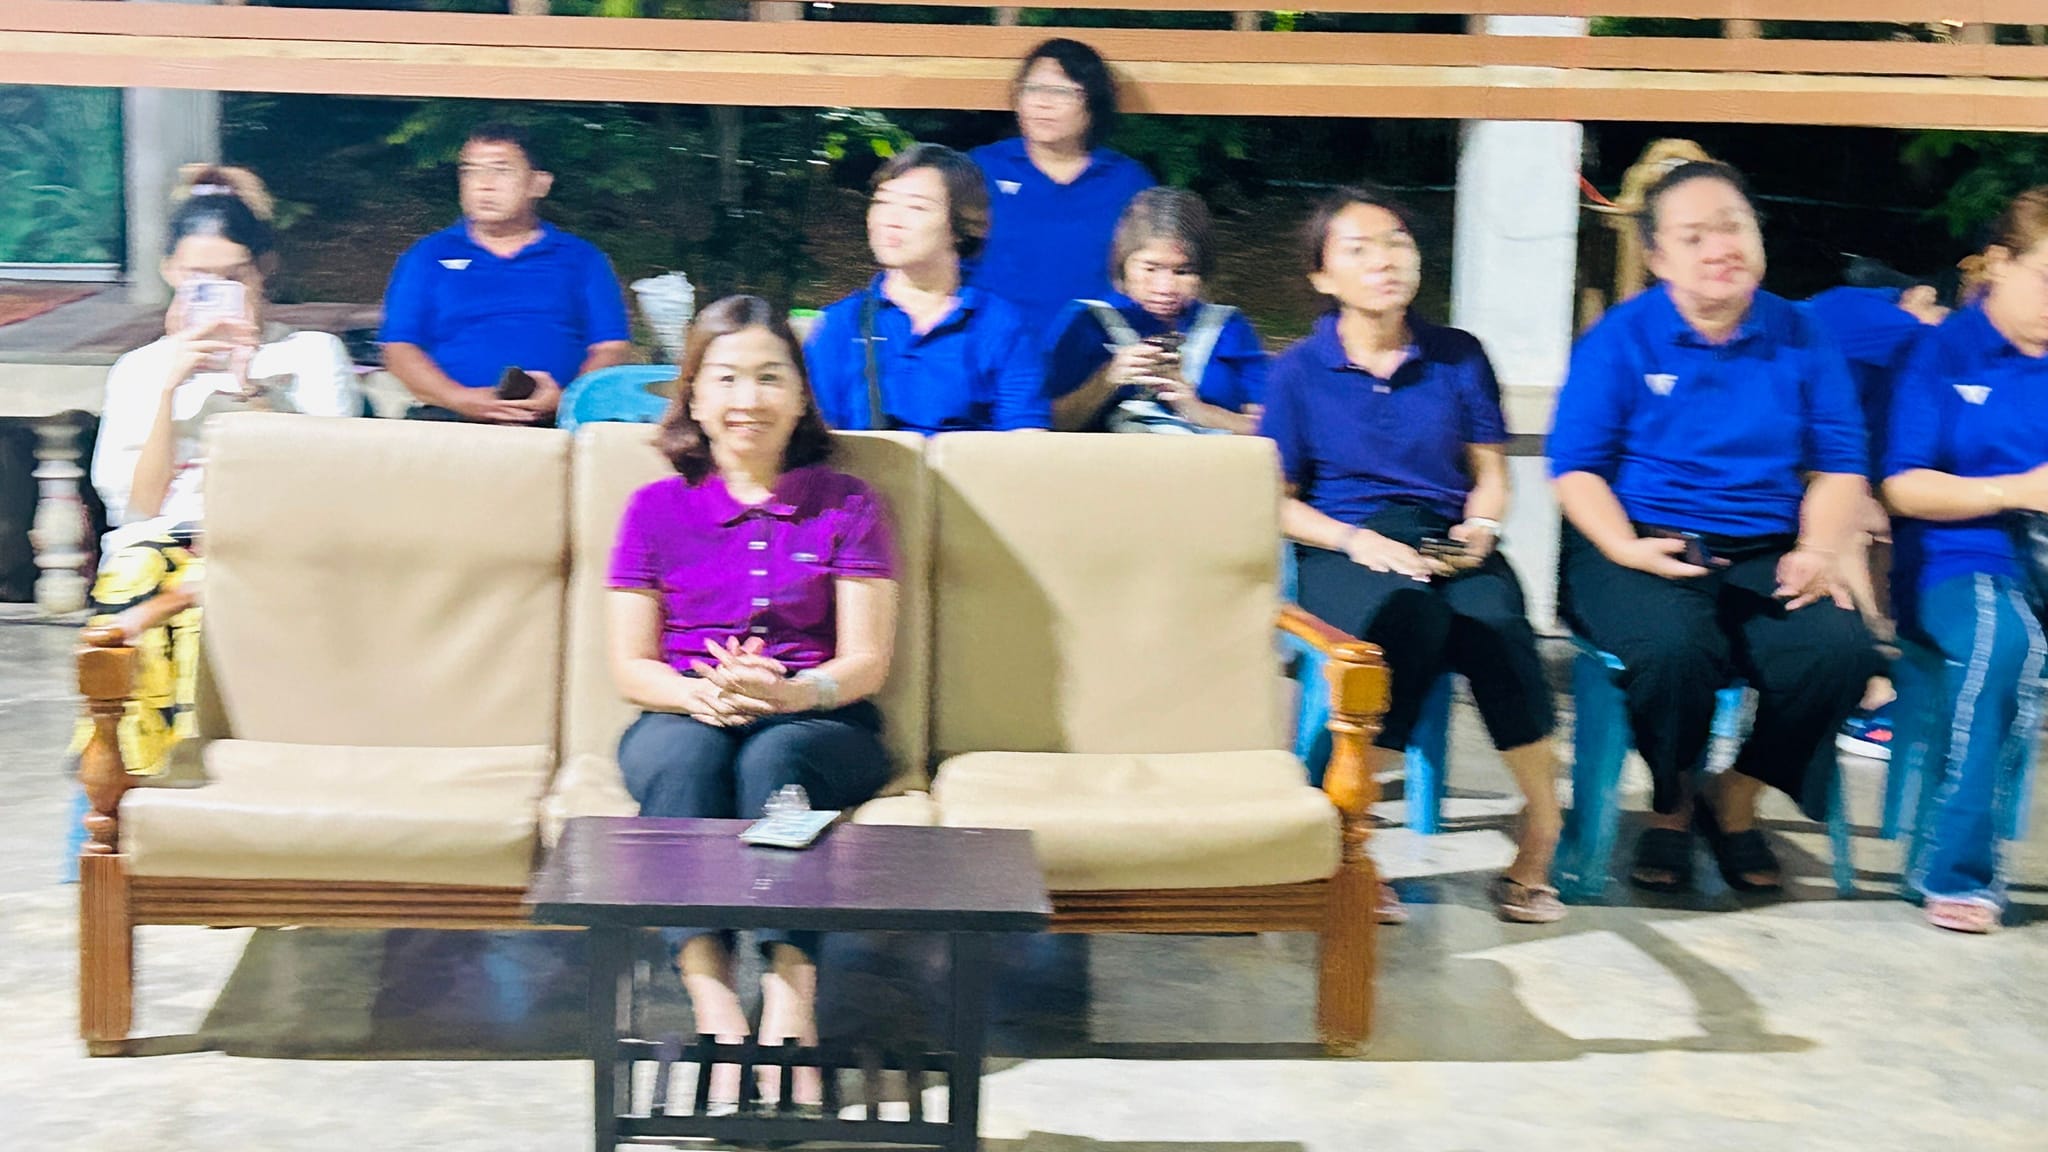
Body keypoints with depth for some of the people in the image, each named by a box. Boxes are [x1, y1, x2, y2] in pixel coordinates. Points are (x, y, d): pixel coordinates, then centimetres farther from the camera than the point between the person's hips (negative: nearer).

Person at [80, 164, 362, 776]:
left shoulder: (312, 356, 14)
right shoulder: (139, 370, 19)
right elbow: (137, 507, 5)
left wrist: (247, 387, -3)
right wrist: (170, 389, -2)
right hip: (161, 548, 2)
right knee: (132, 583, -34)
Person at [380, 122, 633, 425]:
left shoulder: (581, 259, 19)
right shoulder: (428, 256, 19)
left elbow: (612, 350, 9)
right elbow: (399, 350, 9)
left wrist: (567, 399, -13)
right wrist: (462, 399, -11)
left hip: (557, 421, 0)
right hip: (452, 417, 0)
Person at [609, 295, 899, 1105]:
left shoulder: (847, 507, 9)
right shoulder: (657, 510, 11)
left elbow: (866, 662, 1)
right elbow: (630, 668, 6)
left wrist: (790, 692, -21)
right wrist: (701, 694, -17)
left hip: (818, 726, -1)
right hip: (684, 720, 1)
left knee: (772, 755, -35)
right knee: (685, 751, -34)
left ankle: (790, 1008, -46)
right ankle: (716, 1017, -46)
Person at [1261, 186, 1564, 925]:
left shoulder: (1459, 357, 14)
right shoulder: (1299, 371, 8)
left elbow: (1490, 474, 16)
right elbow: (1278, 502, 4)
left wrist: (1478, 528, -6)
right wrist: (1358, 540, -12)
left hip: (1447, 543, 2)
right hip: (1342, 545, -2)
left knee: (1494, 621, -35)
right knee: (1409, 615, -39)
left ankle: (1540, 837, -22)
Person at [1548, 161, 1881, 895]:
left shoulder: (1801, 340, 12)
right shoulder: (1621, 340, 3)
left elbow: (1839, 467, 11)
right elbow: (1576, 467, -1)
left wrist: (1817, 550, -8)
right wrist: (1626, 549, -18)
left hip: (1765, 553, 3)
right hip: (1646, 546, -3)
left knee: (1839, 649, -27)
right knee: (1673, 648, -36)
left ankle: (1736, 805, 1)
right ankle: (1670, 805, -2)